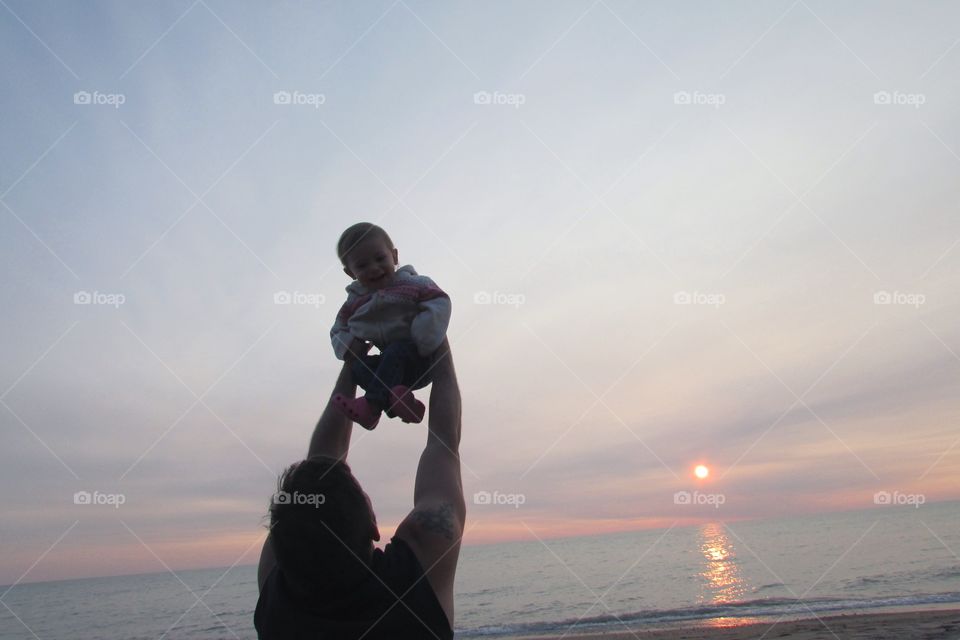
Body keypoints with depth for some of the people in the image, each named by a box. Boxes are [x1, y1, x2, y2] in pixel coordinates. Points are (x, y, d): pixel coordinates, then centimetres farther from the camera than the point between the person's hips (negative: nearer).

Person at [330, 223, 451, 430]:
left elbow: (440, 303, -18)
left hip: (420, 361, -4)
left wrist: (421, 342, -27)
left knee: (396, 350, -33)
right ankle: (394, 401, -44)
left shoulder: (412, 284, -5)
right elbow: (338, 330, 18)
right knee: (359, 367, -23)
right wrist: (349, 344, -7)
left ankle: (371, 405, -39)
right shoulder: (355, 302, 10)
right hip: (392, 367, 4)